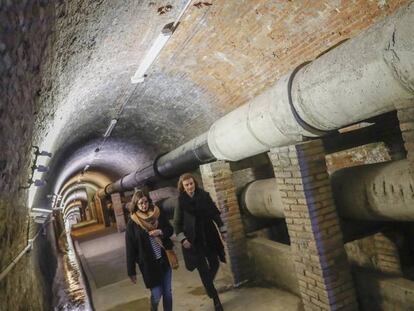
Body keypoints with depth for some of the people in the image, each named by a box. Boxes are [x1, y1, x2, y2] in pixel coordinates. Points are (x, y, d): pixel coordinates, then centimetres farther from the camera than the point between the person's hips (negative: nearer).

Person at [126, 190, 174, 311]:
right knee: (157, 294, 3)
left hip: (164, 259, 3)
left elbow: (170, 229, 8)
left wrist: (161, 232, -15)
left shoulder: (158, 214, -2)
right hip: (149, 263, -3)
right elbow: (130, 248, -7)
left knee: (167, 292, 12)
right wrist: (131, 271, -5)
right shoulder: (132, 223, -9)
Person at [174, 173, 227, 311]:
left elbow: (215, 214, 3)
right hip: (194, 240, -2)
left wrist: (222, 230, 4)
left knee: (215, 264, 11)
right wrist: (182, 239, -12)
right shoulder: (181, 201, -9)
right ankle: (215, 299, 17)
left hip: (209, 236, 3)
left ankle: (208, 285, 43)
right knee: (203, 269, 2)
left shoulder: (204, 195, -4)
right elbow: (177, 223, -4)